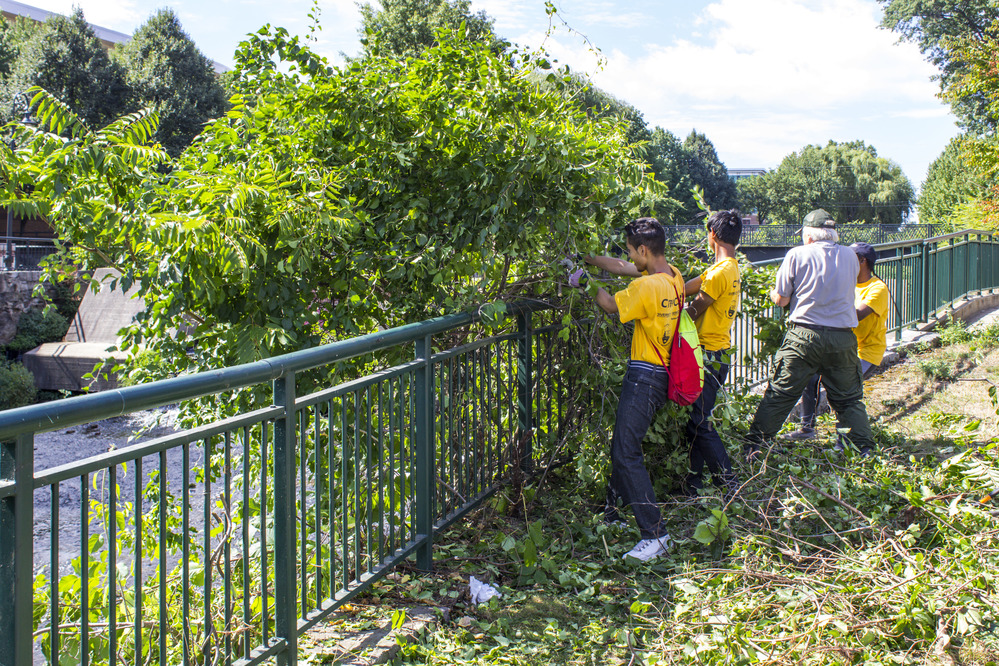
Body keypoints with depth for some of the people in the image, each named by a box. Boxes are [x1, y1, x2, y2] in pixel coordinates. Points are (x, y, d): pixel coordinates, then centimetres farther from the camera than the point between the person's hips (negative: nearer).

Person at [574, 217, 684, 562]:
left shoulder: (648, 286, -21)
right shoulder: (672, 275, 6)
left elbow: (611, 304, -4)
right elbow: (623, 268, 19)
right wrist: (586, 258, 22)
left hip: (645, 378, -10)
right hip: (661, 375, 10)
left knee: (626, 453, -11)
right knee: (623, 445, 21)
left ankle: (655, 534, -13)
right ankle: (610, 513, 34)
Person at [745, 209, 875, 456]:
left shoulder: (797, 255, -2)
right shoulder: (850, 256, 8)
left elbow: (781, 299, -2)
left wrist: (773, 292, 20)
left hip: (804, 335, -2)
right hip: (843, 337, 2)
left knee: (779, 395, 5)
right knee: (849, 399, 14)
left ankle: (753, 447, 8)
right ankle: (865, 450, 12)